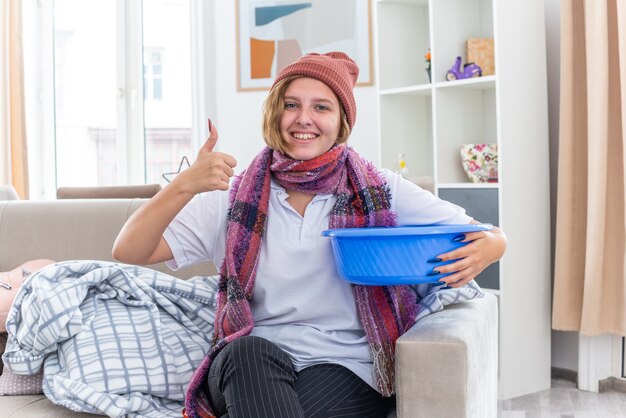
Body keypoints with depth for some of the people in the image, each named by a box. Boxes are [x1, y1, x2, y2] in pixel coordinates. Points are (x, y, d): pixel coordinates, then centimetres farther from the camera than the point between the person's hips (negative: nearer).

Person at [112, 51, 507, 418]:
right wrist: (185, 185, -20)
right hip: (249, 369, 1)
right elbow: (129, 251, -2)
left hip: (347, 371, 0)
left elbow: (492, 237, 6)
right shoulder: (235, 197, 4)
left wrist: (485, 249, -20)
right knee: (251, 351, -33)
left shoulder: (380, 192, 2)